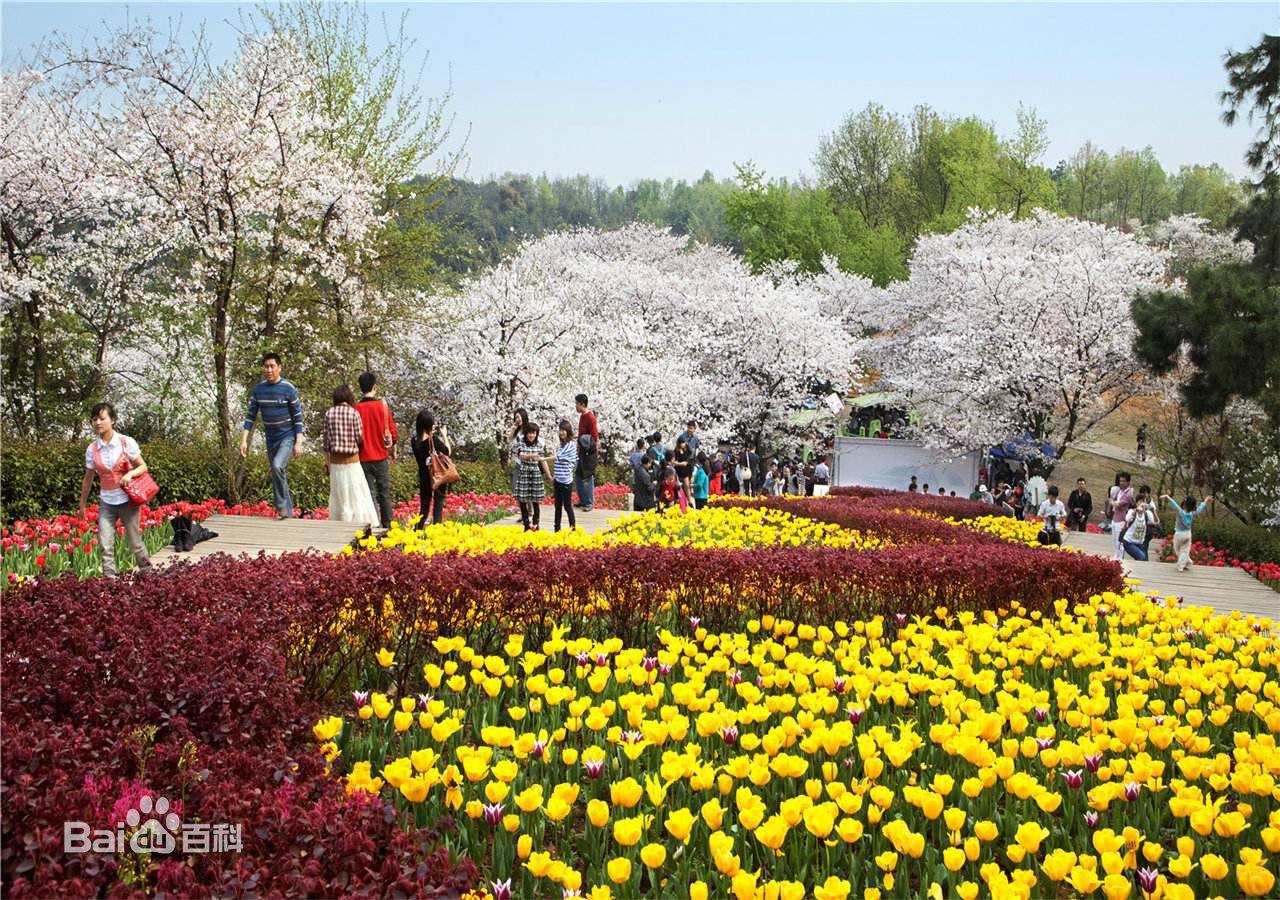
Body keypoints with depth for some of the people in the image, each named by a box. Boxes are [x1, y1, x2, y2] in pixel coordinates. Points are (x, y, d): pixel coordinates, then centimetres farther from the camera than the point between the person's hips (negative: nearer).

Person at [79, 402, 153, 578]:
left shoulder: (126, 442, -7)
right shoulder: (92, 449, 0)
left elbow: (143, 467, 0)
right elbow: (88, 479, 10)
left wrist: (130, 474, -21)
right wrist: (82, 505, 15)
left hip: (128, 500, -2)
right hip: (106, 503, 3)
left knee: (135, 543, 5)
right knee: (105, 546, -7)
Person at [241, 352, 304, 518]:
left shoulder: (289, 389, -11)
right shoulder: (258, 389, 1)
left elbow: (298, 417, -9)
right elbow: (250, 415, 4)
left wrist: (298, 443, -14)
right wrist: (244, 440, -3)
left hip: (287, 437, -6)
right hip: (271, 439, 6)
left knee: (277, 466, -28)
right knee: (277, 475, 10)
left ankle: (282, 505, -14)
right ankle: (287, 512, 20)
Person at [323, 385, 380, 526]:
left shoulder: (329, 413, -2)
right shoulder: (353, 413, -11)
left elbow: (326, 438, 2)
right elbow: (360, 439, -9)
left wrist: (326, 459, 9)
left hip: (335, 461, 3)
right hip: (352, 461, -3)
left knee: (338, 495, 14)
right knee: (356, 494, 4)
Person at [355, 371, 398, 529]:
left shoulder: (356, 409, -7)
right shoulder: (383, 406, -6)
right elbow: (392, 429, -1)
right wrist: (393, 449, 14)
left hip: (364, 457, -1)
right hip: (381, 456, 1)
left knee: (370, 493, 4)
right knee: (384, 492, 11)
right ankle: (387, 525, 14)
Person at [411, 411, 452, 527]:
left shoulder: (415, 441, -4)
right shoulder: (434, 440, -19)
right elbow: (448, 452, -9)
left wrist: (431, 434, 9)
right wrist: (444, 435, 0)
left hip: (424, 478, 5)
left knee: (424, 508, 15)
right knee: (438, 506, 4)